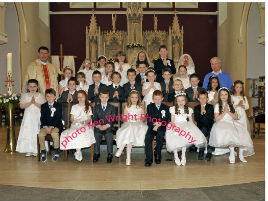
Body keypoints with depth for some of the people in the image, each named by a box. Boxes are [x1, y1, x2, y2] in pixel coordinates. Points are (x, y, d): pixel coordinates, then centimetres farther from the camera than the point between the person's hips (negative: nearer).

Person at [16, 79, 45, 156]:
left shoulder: (40, 96, 4)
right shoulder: (24, 95, 6)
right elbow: (21, 106, -5)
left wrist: (35, 103, -16)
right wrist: (30, 102, -15)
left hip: (37, 116, -1)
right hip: (28, 116, 1)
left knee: (36, 132, -2)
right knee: (27, 132, -1)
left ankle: (36, 150, 7)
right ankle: (28, 150, 8)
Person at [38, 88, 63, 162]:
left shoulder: (58, 106, 2)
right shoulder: (43, 106, 11)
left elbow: (58, 118, -5)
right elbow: (42, 118, 5)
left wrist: (51, 127, -17)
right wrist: (45, 127, -13)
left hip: (56, 125, -3)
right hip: (45, 125, 3)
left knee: (54, 133, -34)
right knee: (40, 134, -27)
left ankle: (57, 151, -14)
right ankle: (43, 151, -8)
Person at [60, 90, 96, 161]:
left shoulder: (88, 107, 17)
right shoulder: (74, 107, 21)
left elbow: (89, 119, 10)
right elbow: (72, 118, 16)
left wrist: (84, 122, -10)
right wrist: (74, 122, -6)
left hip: (84, 125, -1)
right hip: (75, 125, 1)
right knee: (74, 133, -33)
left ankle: (78, 151, -24)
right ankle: (78, 151, -23)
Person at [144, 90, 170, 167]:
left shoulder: (165, 108, 14)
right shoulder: (150, 107, 14)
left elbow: (166, 120, 4)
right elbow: (148, 119, 3)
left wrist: (159, 124, -15)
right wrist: (154, 125, -16)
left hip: (161, 127, 0)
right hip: (152, 127, 1)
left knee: (160, 135, -34)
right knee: (148, 137, -29)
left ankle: (157, 154, -15)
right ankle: (149, 159, -26)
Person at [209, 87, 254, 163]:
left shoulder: (232, 105, 17)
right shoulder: (217, 106, 7)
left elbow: (236, 117, 7)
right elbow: (216, 119, -3)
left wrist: (228, 112, -5)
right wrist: (224, 112, -7)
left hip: (233, 123, 4)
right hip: (222, 124, -4)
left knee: (243, 134, -22)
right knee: (230, 133, -34)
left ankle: (241, 155, -10)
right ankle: (232, 155, -24)